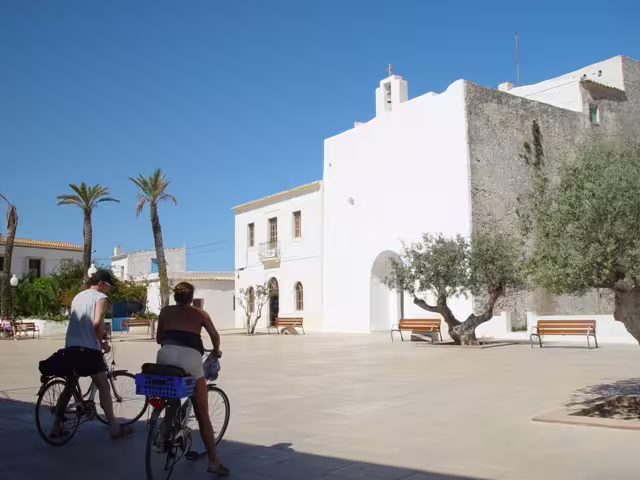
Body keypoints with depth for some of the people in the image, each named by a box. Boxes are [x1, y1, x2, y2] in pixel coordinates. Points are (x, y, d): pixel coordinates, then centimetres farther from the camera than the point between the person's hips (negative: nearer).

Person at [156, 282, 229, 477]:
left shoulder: (165, 311, 24)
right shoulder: (199, 313, 21)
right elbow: (215, 336, 16)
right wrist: (216, 351, 36)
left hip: (166, 354, 1)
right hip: (191, 357, -1)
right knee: (203, 415, 7)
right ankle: (214, 461, 6)